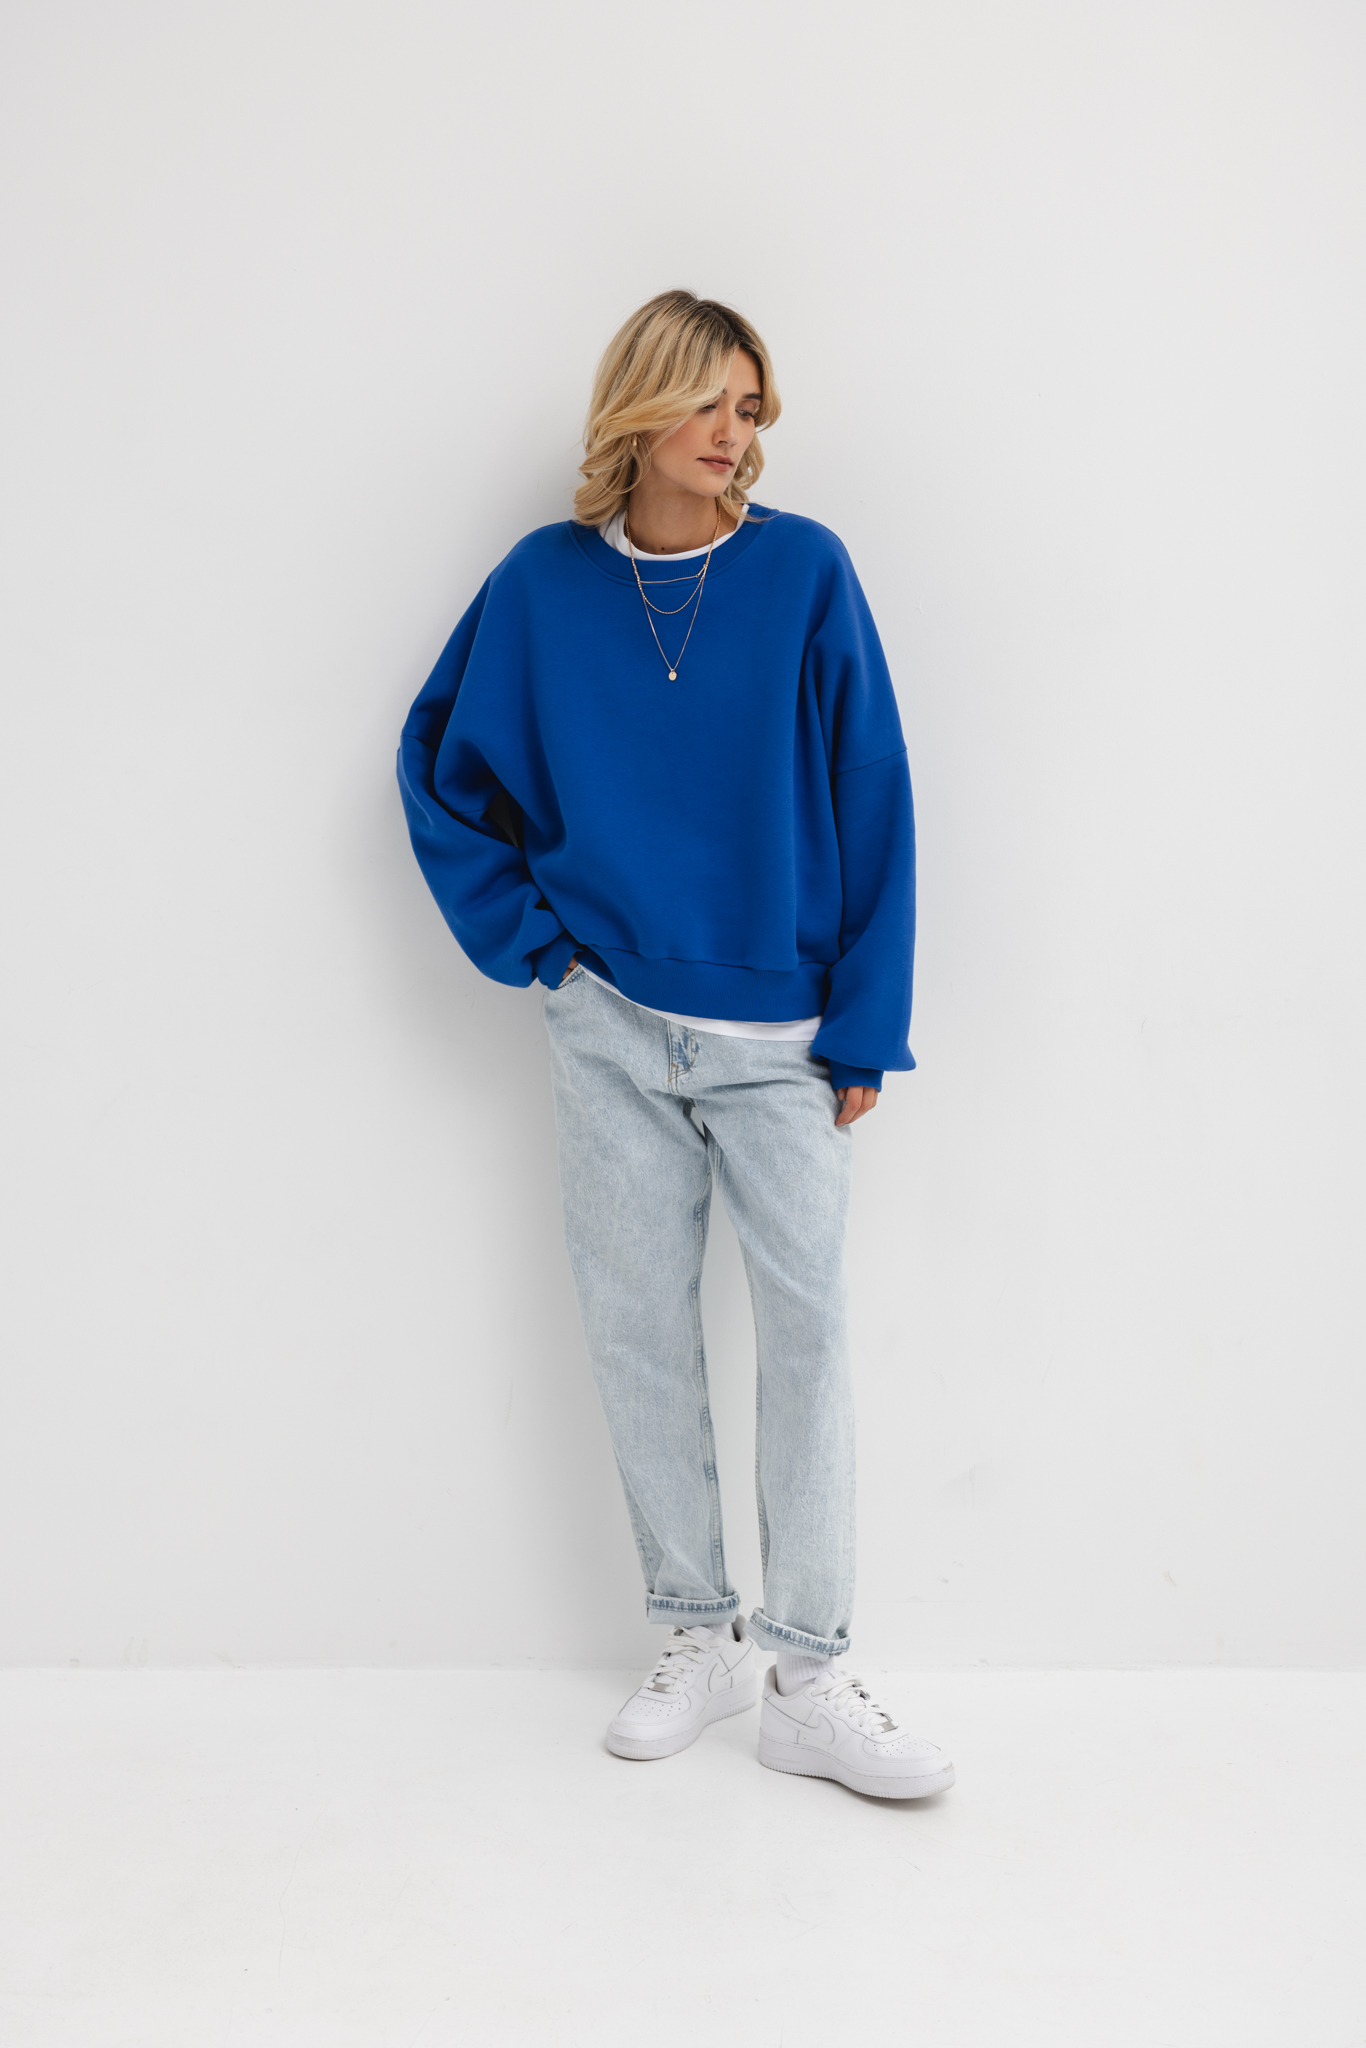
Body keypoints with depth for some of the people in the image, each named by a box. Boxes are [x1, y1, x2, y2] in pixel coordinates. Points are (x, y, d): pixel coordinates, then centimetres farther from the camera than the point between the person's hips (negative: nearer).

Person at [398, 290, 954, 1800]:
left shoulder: (803, 572, -2)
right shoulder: (546, 582, 3)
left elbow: (868, 802, -3)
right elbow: (441, 762, 14)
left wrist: (865, 1027, -6)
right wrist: (523, 932, 3)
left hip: (777, 1033, -2)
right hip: (610, 1031, 2)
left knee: (807, 1325, -4)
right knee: (638, 1330, 7)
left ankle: (811, 1683, 8)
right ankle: (700, 1641, 24)